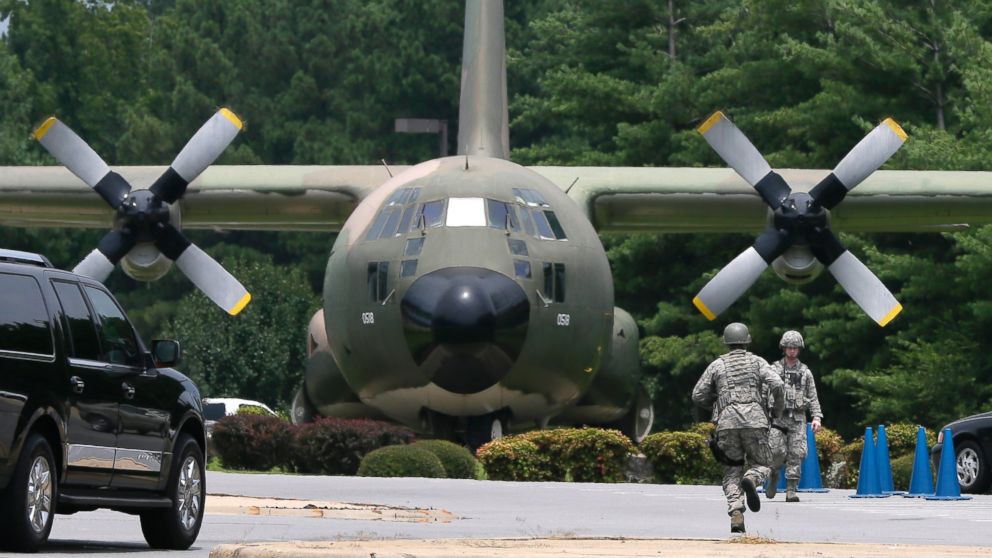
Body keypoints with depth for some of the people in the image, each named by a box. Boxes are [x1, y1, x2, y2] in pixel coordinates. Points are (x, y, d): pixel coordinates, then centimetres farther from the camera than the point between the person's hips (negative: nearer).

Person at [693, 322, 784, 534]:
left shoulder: (717, 365, 14)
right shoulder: (757, 362, 11)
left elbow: (698, 395, 13)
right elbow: (776, 384, -5)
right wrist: (778, 408, 13)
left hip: (727, 423, 1)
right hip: (754, 421, -1)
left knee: (732, 472, 9)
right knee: (761, 464, 13)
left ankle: (735, 513, -13)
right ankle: (751, 480, -24)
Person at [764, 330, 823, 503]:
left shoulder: (805, 372, 10)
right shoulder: (774, 369, 6)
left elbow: (813, 397, 10)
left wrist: (817, 417, -3)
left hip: (797, 419, 1)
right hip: (778, 417, -1)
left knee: (795, 455, -6)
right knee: (778, 452, -12)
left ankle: (791, 490, -5)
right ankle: (773, 476, 18)